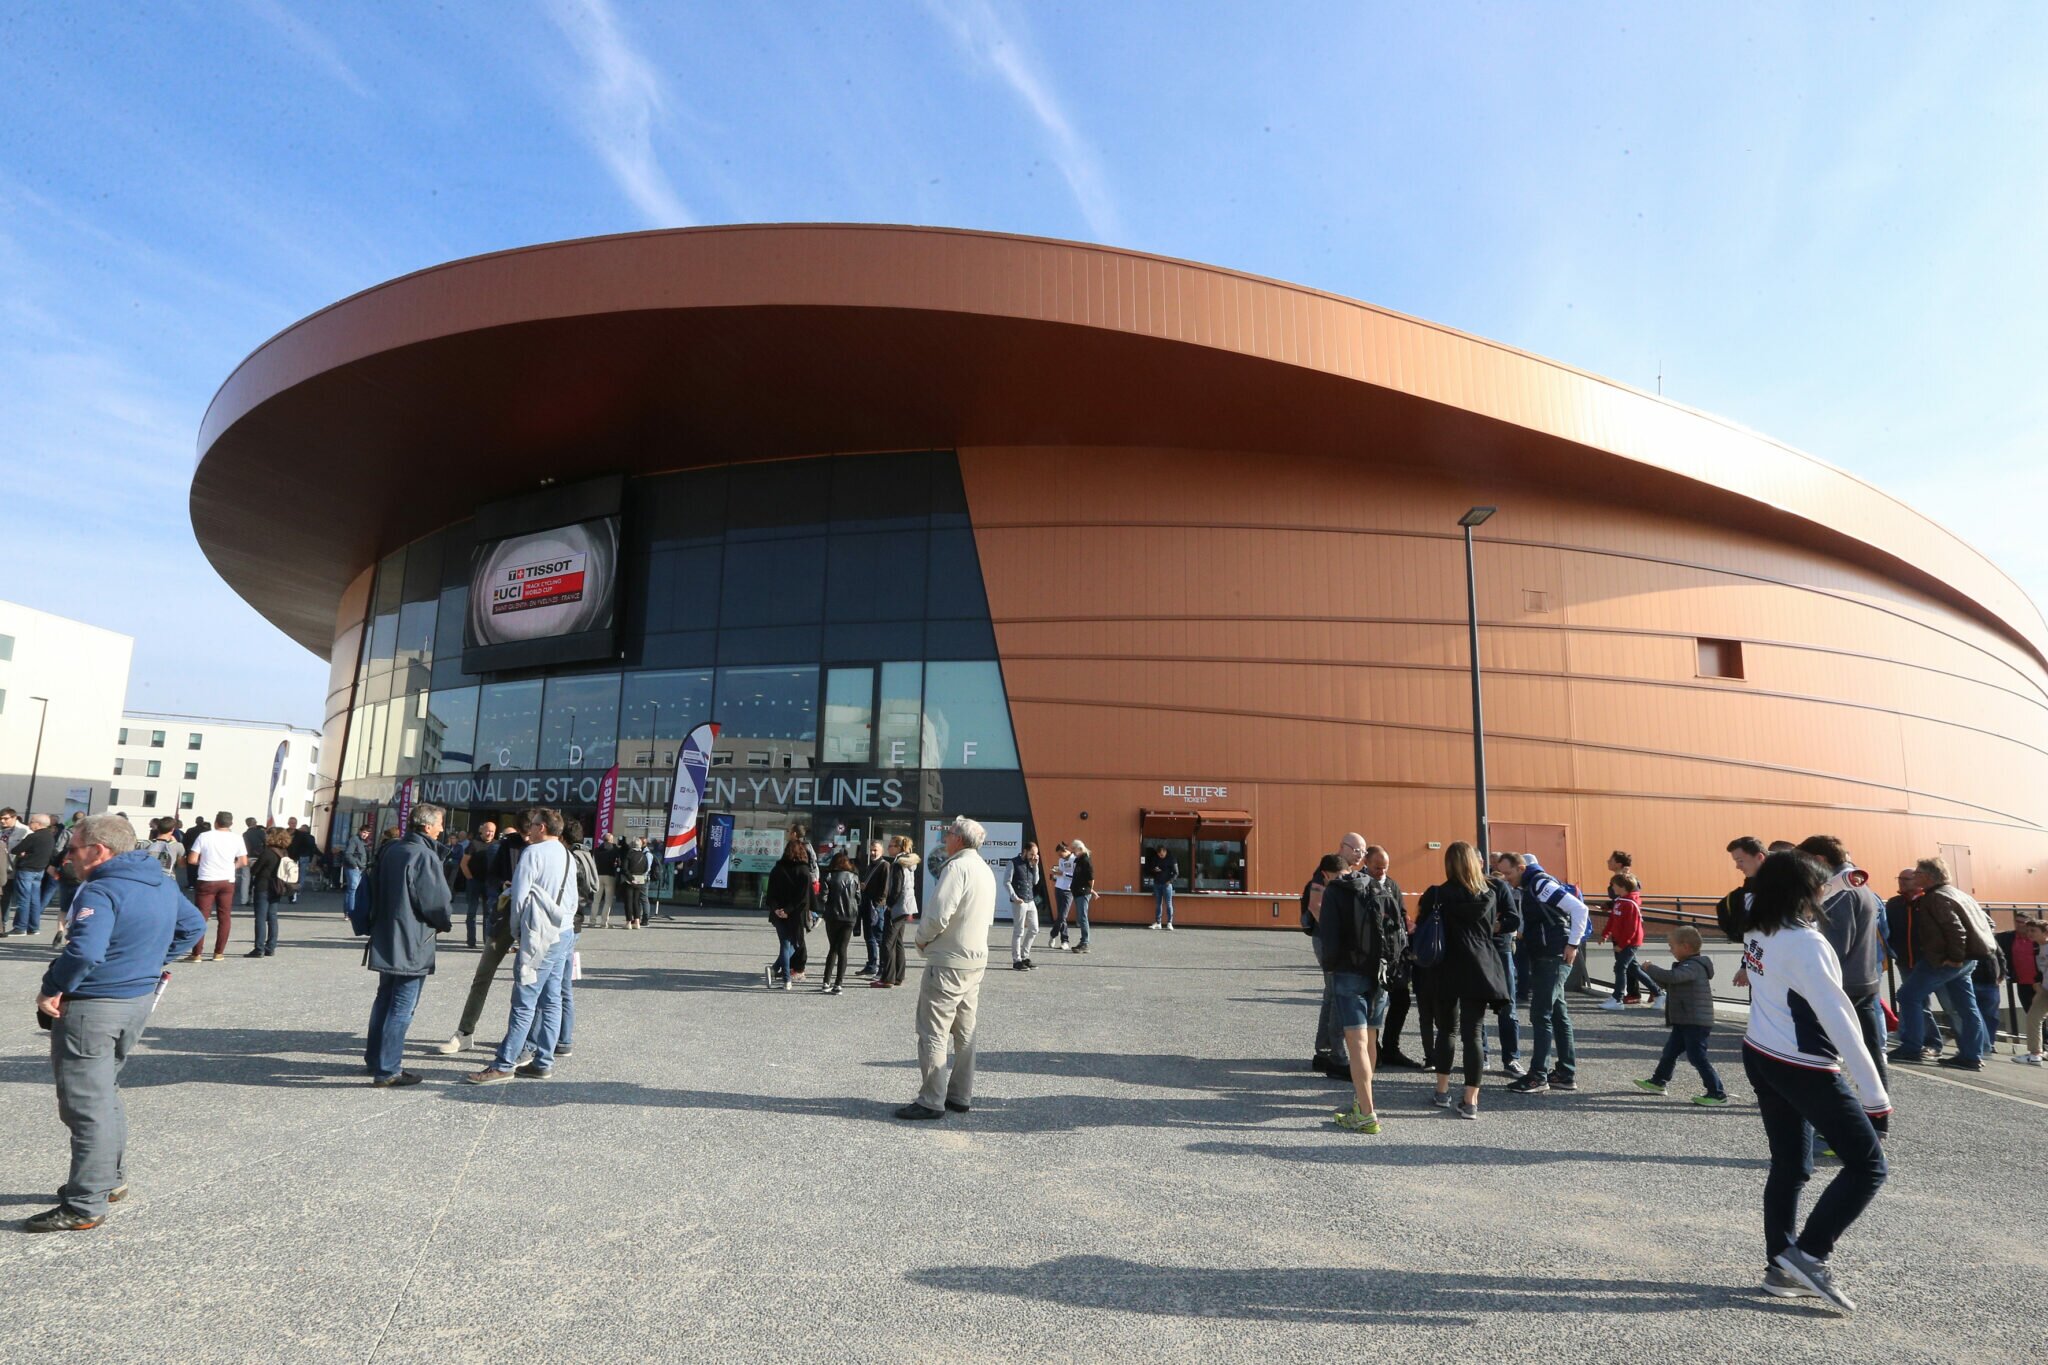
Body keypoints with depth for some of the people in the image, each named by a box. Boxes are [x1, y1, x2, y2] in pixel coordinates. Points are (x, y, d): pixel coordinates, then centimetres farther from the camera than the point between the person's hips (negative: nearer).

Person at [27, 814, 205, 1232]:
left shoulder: (101, 891, -20)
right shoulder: (163, 885, 8)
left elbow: (85, 951, -33)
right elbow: (193, 926, 19)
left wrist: (52, 990, -19)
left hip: (91, 1008, -9)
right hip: (140, 999, 9)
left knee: (86, 1106, 0)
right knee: (105, 1093, 24)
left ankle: (85, 1206, 7)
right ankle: (110, 1178, 35)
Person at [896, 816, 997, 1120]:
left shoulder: (957, 867, -17)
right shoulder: (986, 870, 12)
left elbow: (939, 915, -24)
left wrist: (921, 938, -5)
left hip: (948, 961, -9)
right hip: (976, 959, 9)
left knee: (933, 1031, -3)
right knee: (964, 1031, 14)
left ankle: (931, 1101, 0)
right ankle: (960, 1096, 21)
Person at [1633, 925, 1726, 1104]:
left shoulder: (1693, 966, -18)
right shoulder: (1689, 965, 15)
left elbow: (1672, 977, -34)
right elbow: (1668, 983, 22)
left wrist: (1650, 968, -22)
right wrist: (1653, 973, 8)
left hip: (1696, 1023, -11)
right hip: (1685, 1022, 11)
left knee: (1697, 1056, -7)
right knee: (1670, 1050, 18)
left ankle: (1717, 1093, 0)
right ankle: (1658, 1082, 29)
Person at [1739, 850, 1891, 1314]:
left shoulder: (1756, 931, 1)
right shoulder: (1806, 943, -22)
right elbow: (1839, 1021, -22)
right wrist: (1875, 1096, -19)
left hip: (1759, 1057, 8)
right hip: (1804, 1070, -8)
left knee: (1790, 1165, 16)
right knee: (1868, 1165, 5)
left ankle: (1781, 1267, 21)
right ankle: (1809, 1254, 2)